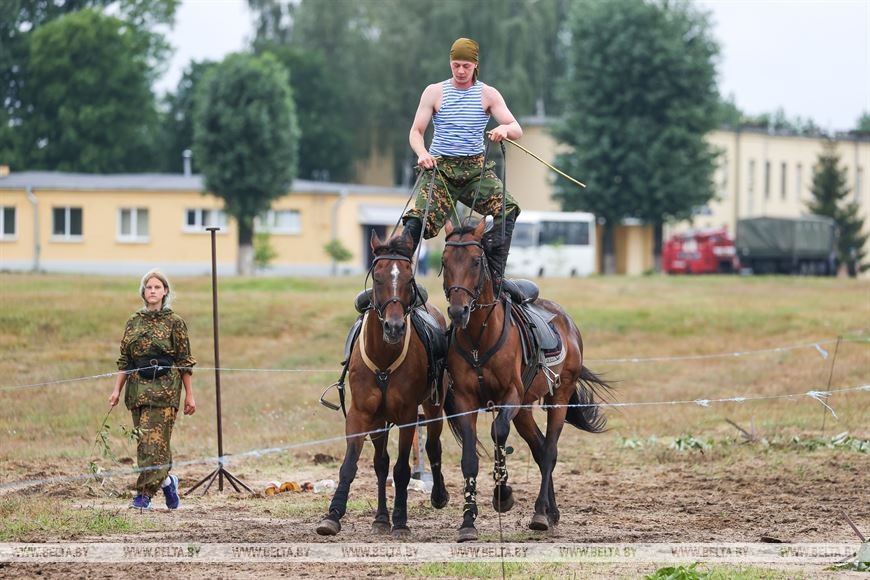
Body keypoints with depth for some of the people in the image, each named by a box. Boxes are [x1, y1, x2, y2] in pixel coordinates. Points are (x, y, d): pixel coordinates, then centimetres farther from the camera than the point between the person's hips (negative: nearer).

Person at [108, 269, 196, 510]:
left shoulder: (174, 322, 1)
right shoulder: (134, 322, 12)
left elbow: (185, 362, 2)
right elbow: (124, 360, 14)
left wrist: (189, 395, 0)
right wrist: (117, 390, 6)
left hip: (164, 388, -4)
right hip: (138, 388, 4)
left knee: (154, 440, -11)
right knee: (146, 440, 6)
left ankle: (145, 492, -10)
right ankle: (167, 481, 25)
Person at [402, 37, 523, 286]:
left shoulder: (488, 95, 5)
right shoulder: (434, 92, 5)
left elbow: (517, 130, -1)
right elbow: (416, 132, 3)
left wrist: (505, 129, -27)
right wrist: (422, 153, -20)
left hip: (475, 169, 1)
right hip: (439, 167, -1)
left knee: (507, 209, -24)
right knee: (416, 222, -21)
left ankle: (494, 277, -22)